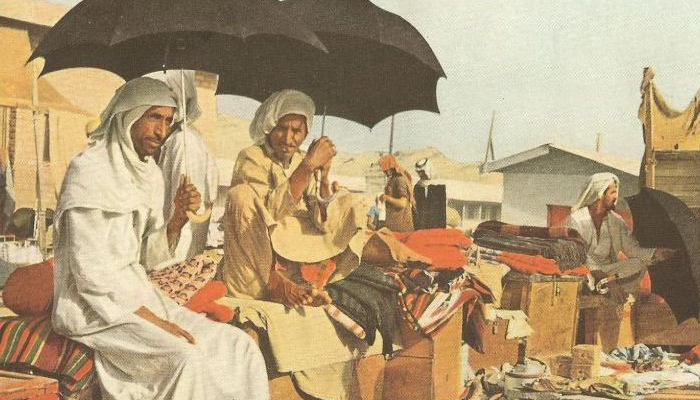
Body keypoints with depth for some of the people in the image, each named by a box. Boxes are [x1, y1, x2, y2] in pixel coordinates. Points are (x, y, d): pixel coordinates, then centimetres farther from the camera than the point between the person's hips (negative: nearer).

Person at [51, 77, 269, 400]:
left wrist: (178, 219, -10)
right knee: (186, 358, -29)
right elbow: (90, 271, -19)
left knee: (241, 347, -8)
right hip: (94, 304, -7)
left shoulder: (150, 173, 9)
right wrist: (154, 320, -19)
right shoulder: (89, 170, -14)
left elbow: (148, 255, 9)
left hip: (136, 292, 7)